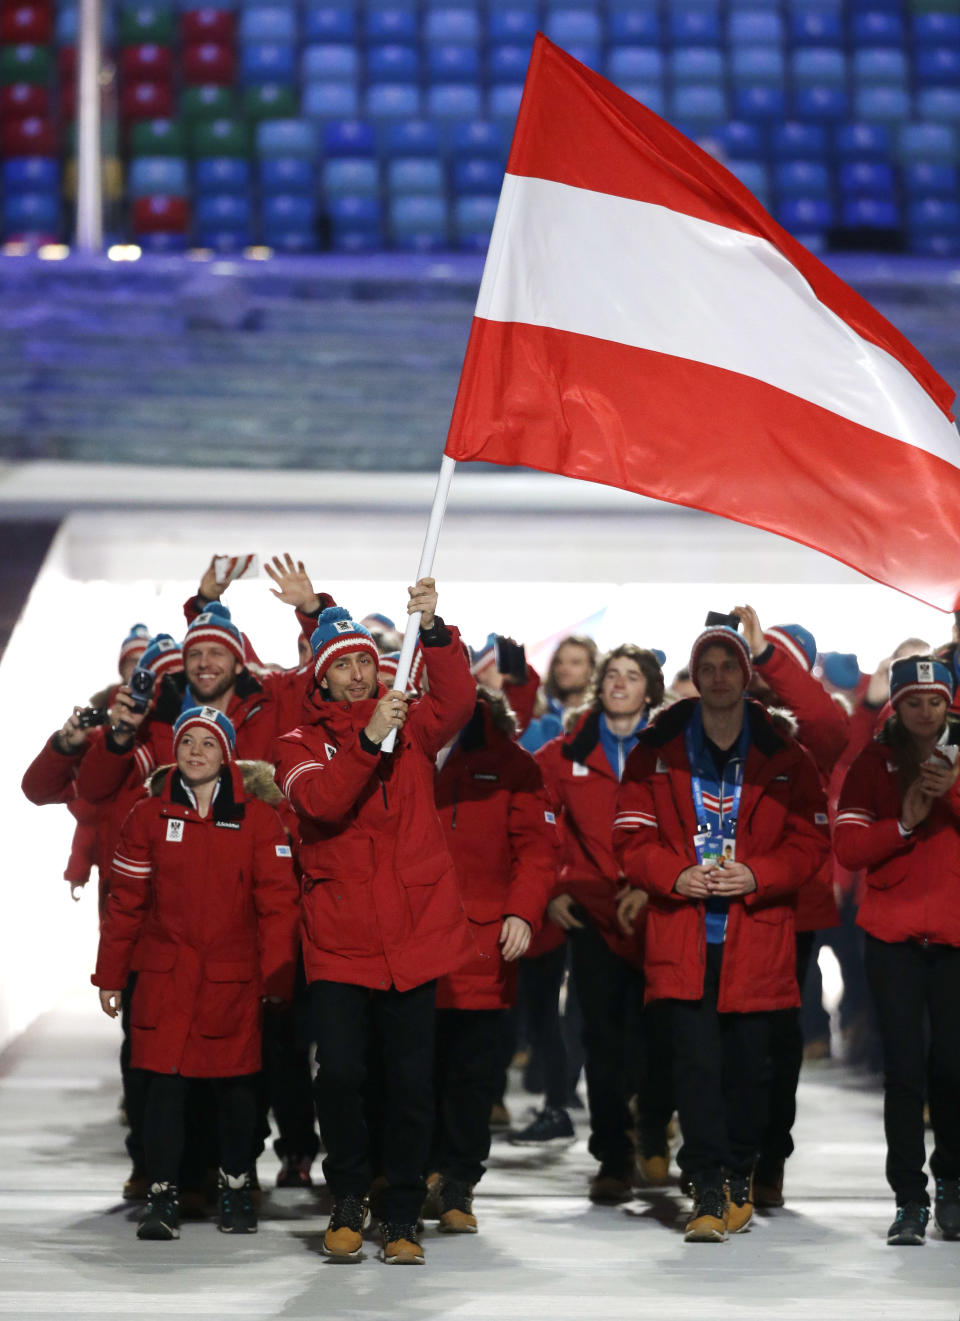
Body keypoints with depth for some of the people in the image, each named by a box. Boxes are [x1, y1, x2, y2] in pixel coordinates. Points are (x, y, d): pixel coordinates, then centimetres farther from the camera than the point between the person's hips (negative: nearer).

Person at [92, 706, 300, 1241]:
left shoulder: (258, 818, 0)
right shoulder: (149, 817, 4)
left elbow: (278, 902, -1)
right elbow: (125, 901, 7)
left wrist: (277, 976, -6)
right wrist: (111, 975, 7)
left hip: (234, 977, 0)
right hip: (165, 975, 0)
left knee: (238, 1085, 8)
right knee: (166, 1084, -4)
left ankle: (237, 1187, 25)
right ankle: (163, 1197, 2)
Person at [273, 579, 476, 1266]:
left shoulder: (411, 727, 10)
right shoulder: (300, 744, 7)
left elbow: (457, 702, -11)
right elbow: (320, 802, -14)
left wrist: (434, 630, -24)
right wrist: (368, 739, -25)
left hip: (415, 933, 1)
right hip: (339, 941, -1)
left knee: (411, 1082, 2)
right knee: (340, 1074, -7)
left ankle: (402, 1215, 14)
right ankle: (350, 1199, 14)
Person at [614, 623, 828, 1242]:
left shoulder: (785, 758, 5)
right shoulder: (656, 752, 5)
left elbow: (810, 842, 4)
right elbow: (632, 837, 5)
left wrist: (756, 876, -12)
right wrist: (676, 876, -13)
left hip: (757, 935, 1)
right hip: (682, 934, -1)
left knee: (749, 1064, 7)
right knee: (697, 1064, -8)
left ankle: (739, 1179, 24)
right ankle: (709, 1195, -7)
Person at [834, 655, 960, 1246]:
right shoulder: (874, 762, 4)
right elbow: (848, 848, -3)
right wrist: (904, 823, -17)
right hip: (894, 934, 0)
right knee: (904, 1068, -3)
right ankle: (910, 1201, 2)